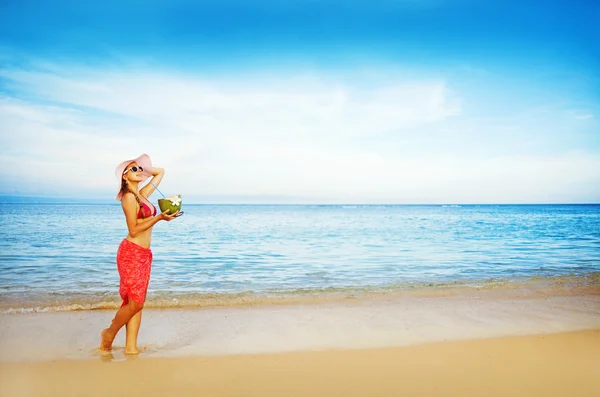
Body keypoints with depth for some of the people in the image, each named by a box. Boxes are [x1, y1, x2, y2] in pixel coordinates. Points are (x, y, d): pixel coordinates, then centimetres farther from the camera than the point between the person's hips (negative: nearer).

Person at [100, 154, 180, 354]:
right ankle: (109, 334, 17)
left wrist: (145, 169, 12)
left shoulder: (143, 193, 13)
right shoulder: (129, 197, -9)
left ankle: (131, 346, 11)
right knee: (134, 302, -7)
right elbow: (134, 230, -13)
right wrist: (159, 218, -18)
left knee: (137, 303, 7)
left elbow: (160, 172, 27)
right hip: (131, 253, -8)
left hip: (144, 254, 8)